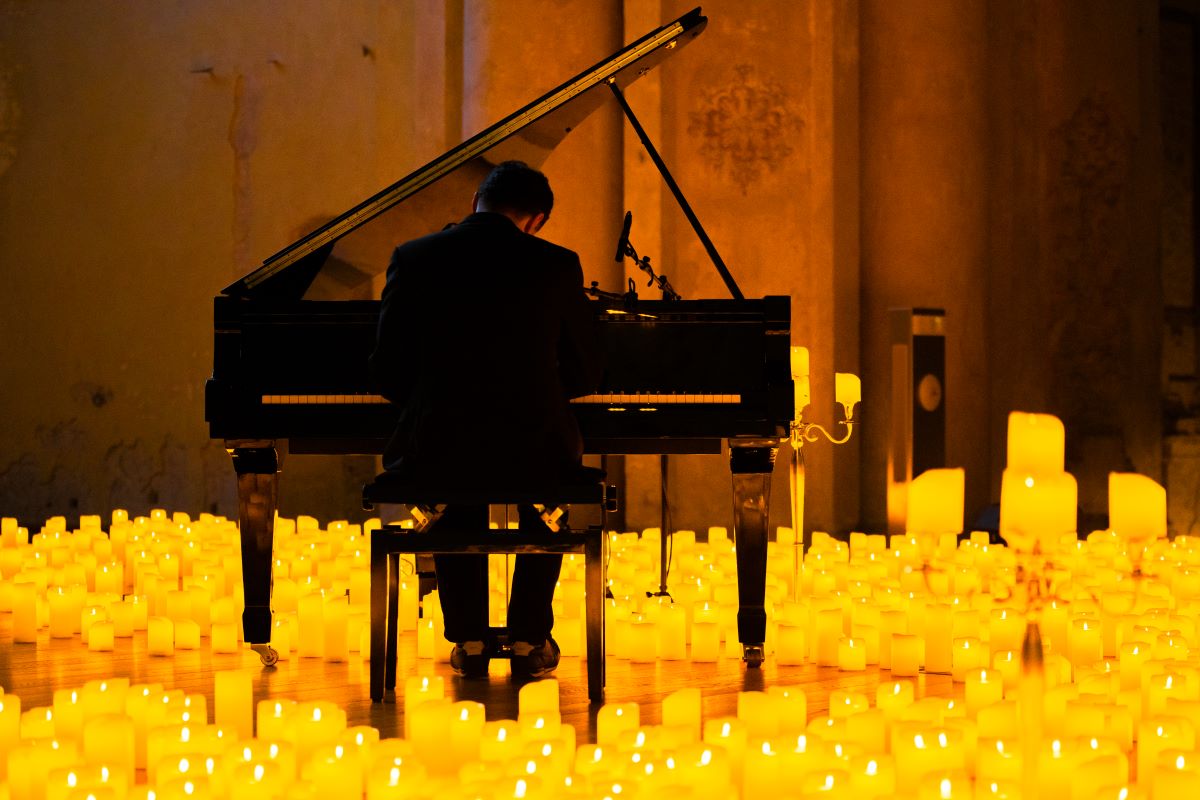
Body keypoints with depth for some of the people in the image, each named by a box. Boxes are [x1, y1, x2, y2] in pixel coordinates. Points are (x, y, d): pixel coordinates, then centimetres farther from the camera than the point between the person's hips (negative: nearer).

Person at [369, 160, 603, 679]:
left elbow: (388, 373, 3)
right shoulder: (557, 266, -2)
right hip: (530, 450, -1)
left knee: (456, 496, 36)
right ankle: (529, 641, 28)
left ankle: (469, 642, 29)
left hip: (435, 451, 1)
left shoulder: (412, 259, 0)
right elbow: (584, 375, 6)